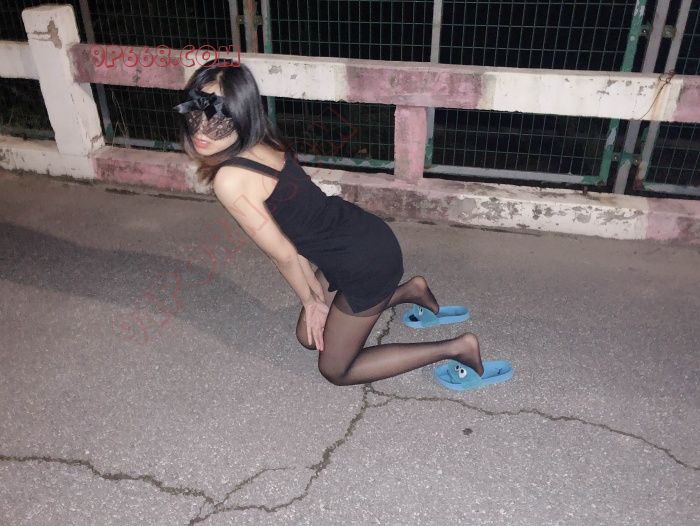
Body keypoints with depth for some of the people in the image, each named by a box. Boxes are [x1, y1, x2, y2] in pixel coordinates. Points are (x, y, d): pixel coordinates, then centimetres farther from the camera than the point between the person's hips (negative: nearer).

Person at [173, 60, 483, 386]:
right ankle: (407, 290, 29)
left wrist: (310, 300, 2)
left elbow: (282, 254, -15)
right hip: (366, 239, 8)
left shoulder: (229, 179, -25)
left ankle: (455, 348, 13)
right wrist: (314, 292, 11)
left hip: (367, 264, -8)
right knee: (310, 335, 25)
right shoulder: (263, 145, 1)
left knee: (335, 369, 12)